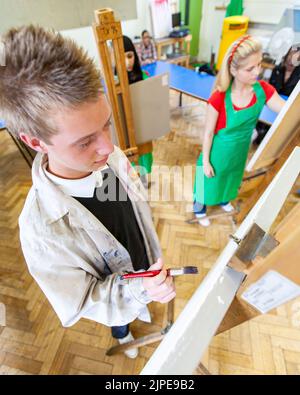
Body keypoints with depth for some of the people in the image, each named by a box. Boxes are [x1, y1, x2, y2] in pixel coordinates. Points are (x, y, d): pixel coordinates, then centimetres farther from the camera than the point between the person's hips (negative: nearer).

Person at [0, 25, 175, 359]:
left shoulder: (111, 157, -28)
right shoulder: (42, 230, -43)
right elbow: (81, 302, -25)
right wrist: (139, 290, -43)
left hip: (145, 269, 4)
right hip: (114, 300, -3)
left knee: (143, 306, 39)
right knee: (121, 322, 36)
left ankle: (141, 316, 78)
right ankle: (123, 334, 75)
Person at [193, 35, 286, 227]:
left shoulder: (263, 90, -15)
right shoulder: (219, 99, -29)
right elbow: (208, 133, -20)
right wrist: (206, 162, -13)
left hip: (240, 151, 5)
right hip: (218, 153, -5)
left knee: (230, 179, 31)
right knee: (209, 182, 18)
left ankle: (223, 199, 65)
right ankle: (200, 209, 49)